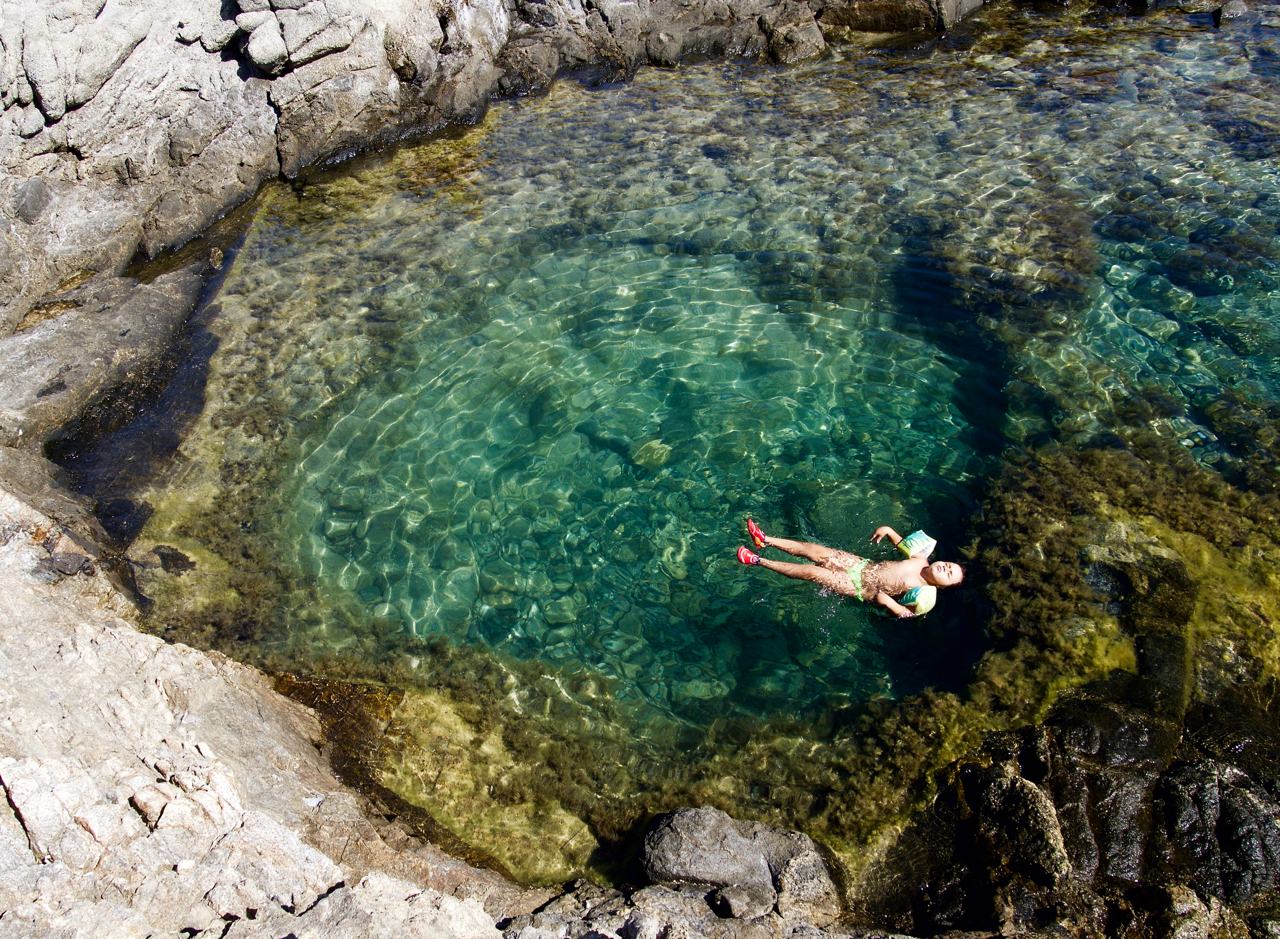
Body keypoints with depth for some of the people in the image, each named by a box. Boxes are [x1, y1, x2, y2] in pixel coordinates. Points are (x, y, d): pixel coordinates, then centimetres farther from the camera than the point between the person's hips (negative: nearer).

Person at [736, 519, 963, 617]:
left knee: (811, 571, -15)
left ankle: (758, 561, -6)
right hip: (862, 564, 6)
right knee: (813, 550, -7)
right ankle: (765, 540, 3)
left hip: (860, 588, -5)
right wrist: (887, 530, -3)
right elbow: (901, 543, 13)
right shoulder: (920, 559, 1)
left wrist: (887, 601, -26)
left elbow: (907, 612, -16)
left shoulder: (926, 596, -15)